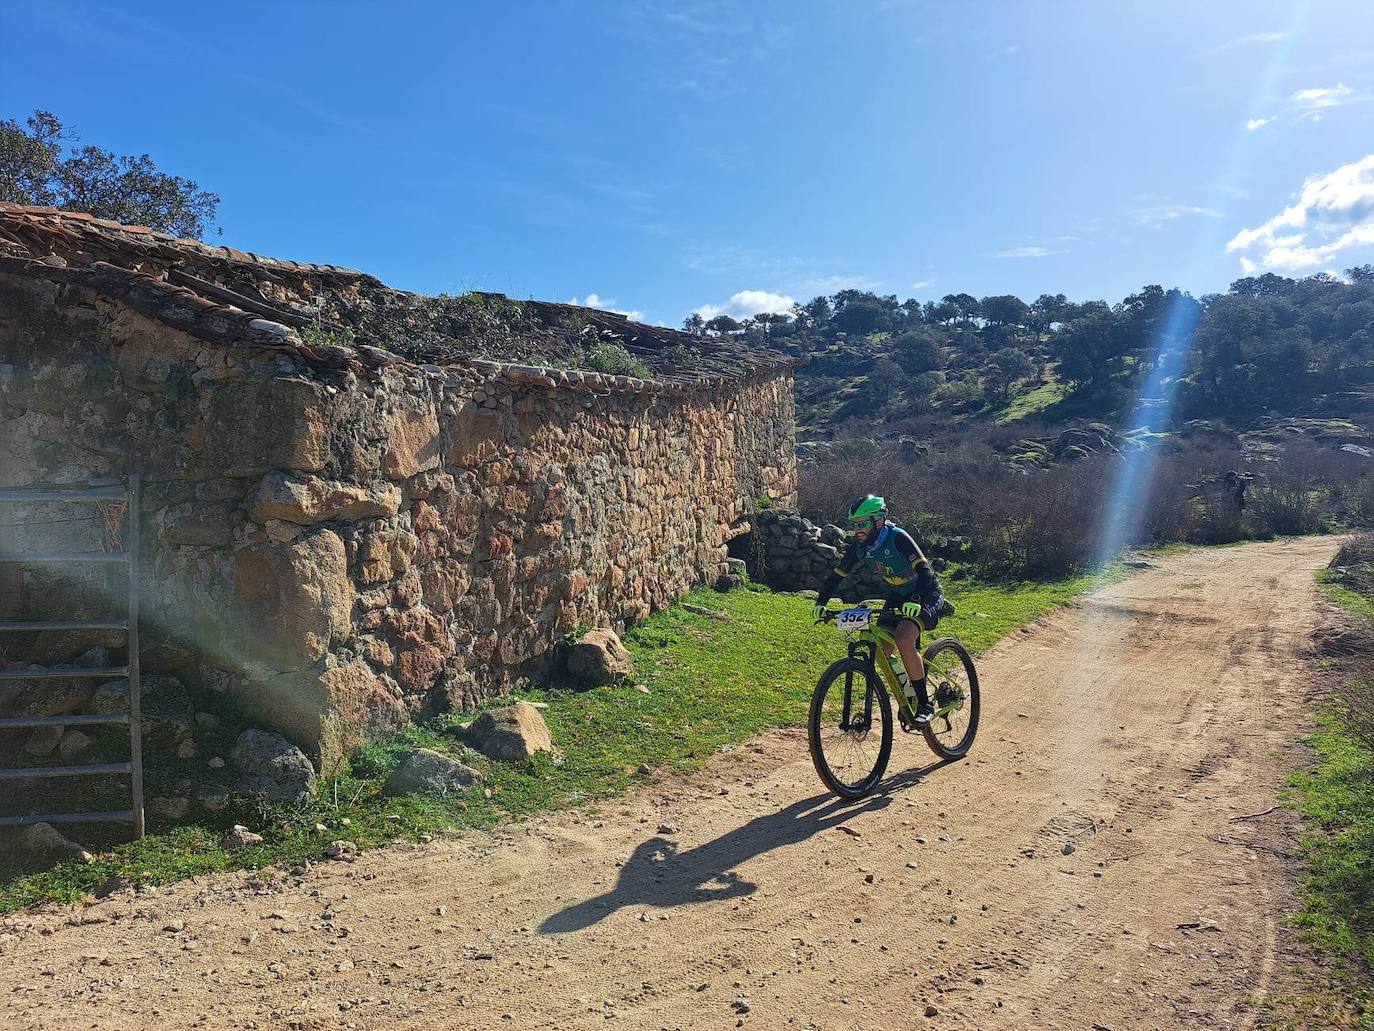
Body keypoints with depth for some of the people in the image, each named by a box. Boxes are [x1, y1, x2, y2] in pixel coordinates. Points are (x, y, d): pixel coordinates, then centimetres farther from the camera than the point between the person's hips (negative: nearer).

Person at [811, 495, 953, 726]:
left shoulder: (897, 538, -27)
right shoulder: (860, 545, -8)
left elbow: (925, 572, -35)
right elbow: (838, 574, 0)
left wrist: (916, 602, -51)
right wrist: (821, 603, -12)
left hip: (923, 596, -7)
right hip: (898, 596, 7)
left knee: (903, 640, -29)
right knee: (880, 652, -7)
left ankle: (925, 705, -16)